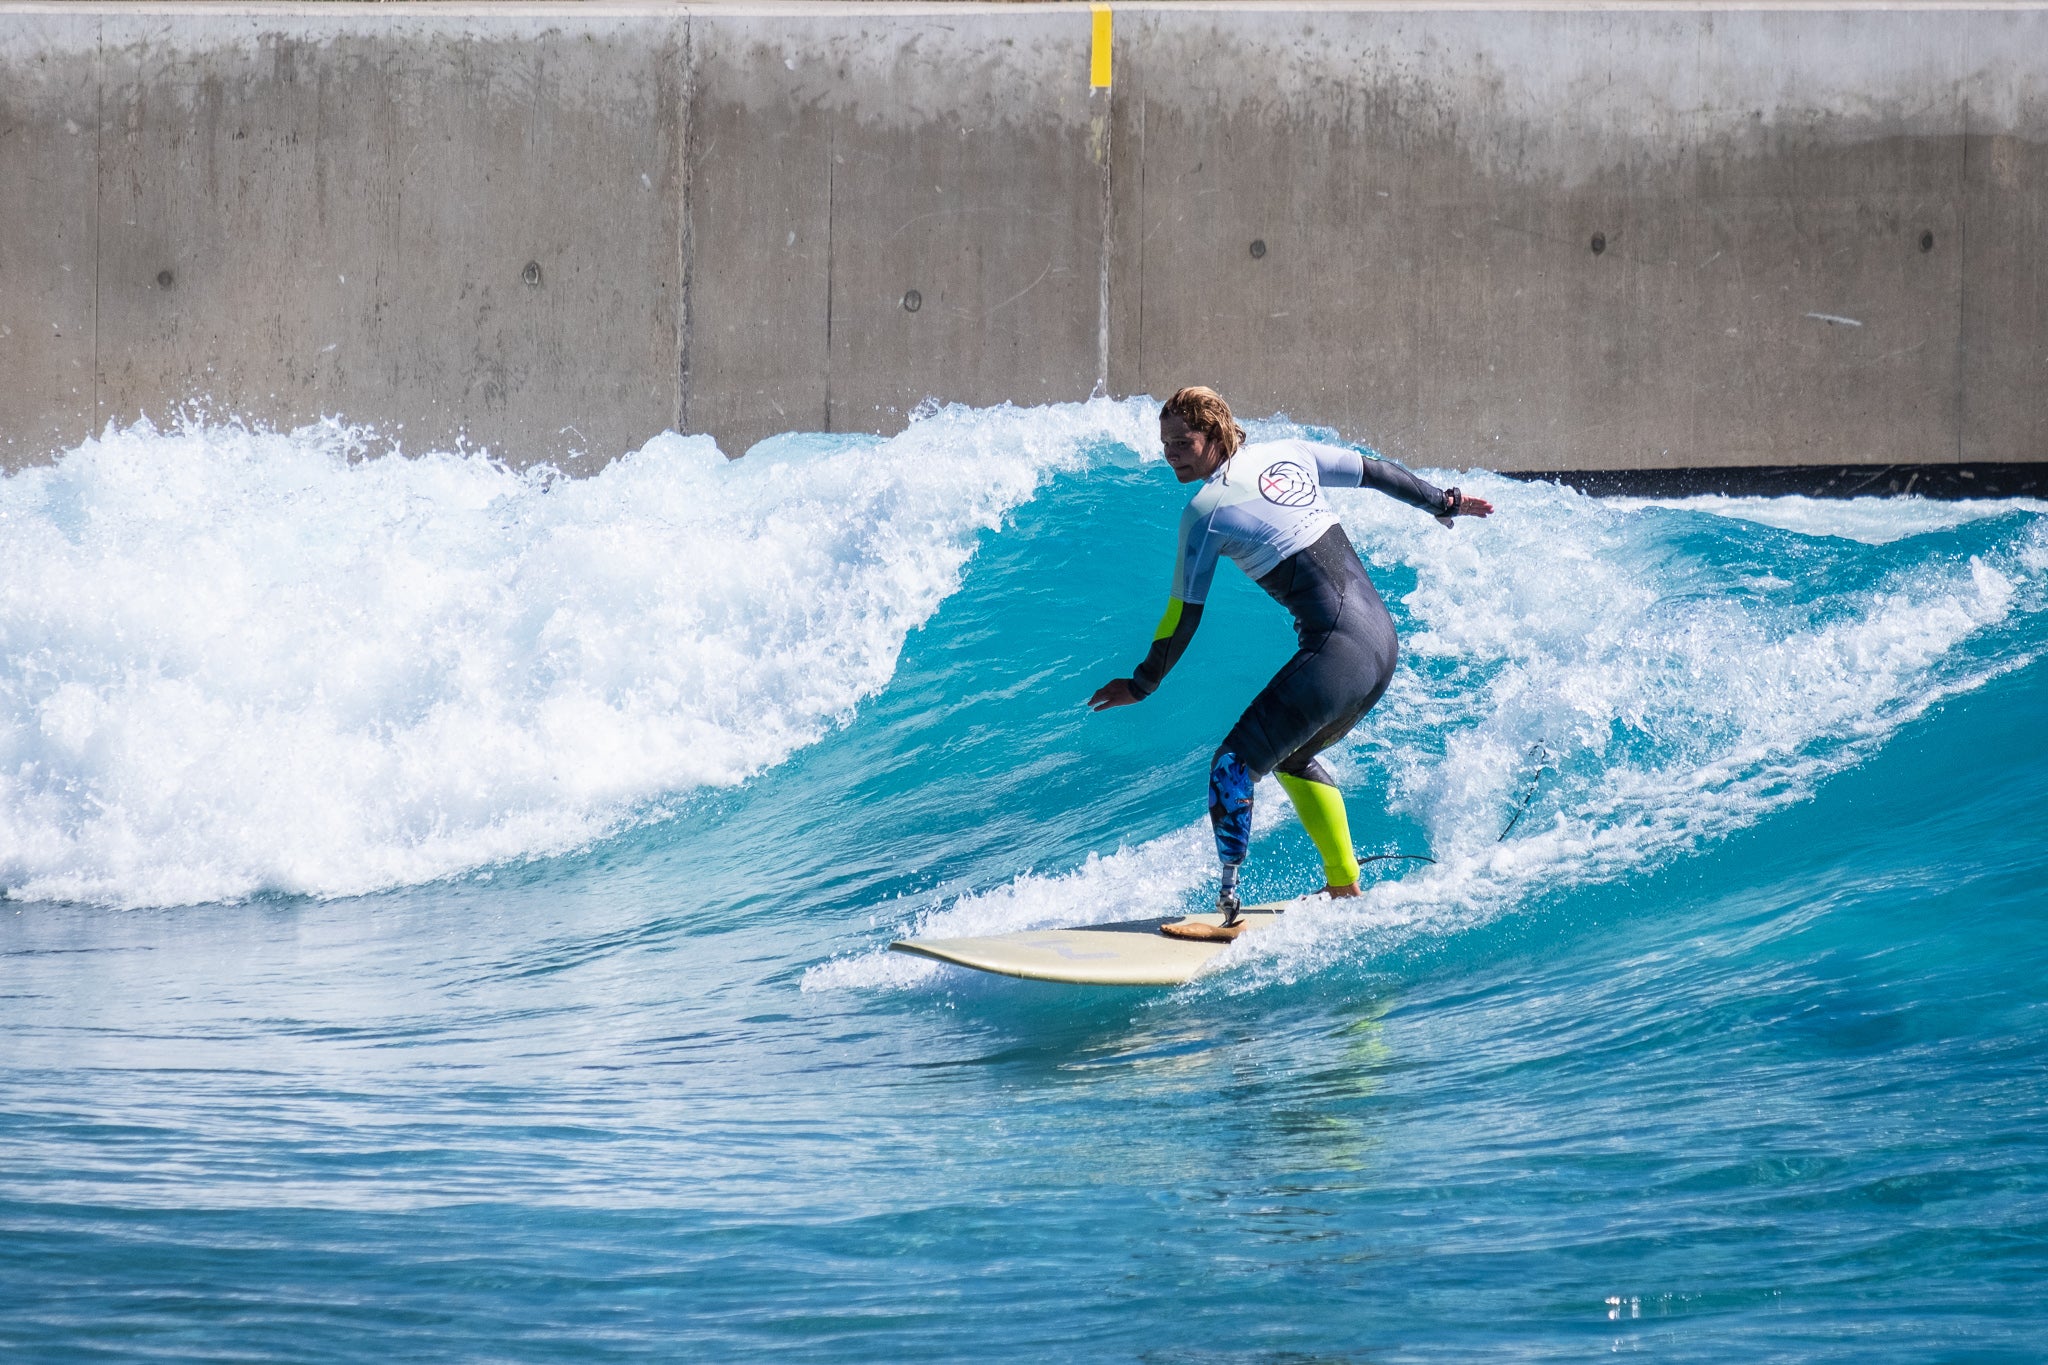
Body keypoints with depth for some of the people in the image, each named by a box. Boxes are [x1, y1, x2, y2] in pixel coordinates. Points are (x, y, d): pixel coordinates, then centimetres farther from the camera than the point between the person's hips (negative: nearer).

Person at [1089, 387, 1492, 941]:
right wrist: (1444, 503, 37)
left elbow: (1184, 616, -1)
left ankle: (1228, 906, -20)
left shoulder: (1206, 509, -7)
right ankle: (1345, 887, 35)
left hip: (1337, 652, -9)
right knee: (1292, 756, 28)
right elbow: (1378, 472, 21)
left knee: (1234, 764, -10)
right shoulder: (1289, 454, 11)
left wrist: (1141, 684, 12)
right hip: (1382, 640, 9)